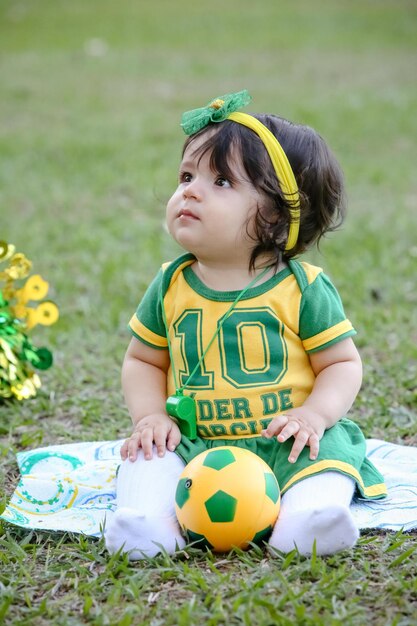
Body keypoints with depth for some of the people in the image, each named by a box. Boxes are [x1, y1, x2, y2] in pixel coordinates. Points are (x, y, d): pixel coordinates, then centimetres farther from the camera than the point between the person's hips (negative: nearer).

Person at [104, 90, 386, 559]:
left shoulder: (302, 288, -5)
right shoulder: (171, 287, 4)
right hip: (191, 444, 3)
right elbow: (142, 361, 14)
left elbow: (343, 364, 0)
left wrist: (313, 414, -18)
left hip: (281, 441, -2)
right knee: (148, 461, -24)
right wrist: (150, 416, -5)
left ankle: (302, 519, -47)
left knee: (327, 452, -30)